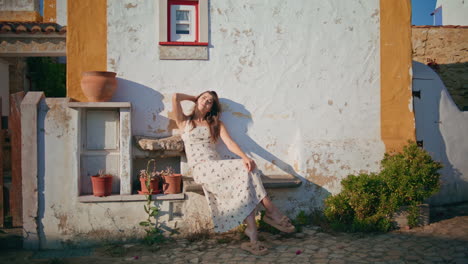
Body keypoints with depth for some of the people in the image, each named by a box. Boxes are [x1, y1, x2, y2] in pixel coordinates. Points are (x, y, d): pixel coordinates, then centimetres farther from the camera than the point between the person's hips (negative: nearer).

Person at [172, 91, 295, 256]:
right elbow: (175, 97, -1)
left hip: (216, 167, 4)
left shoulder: (216, 124, 21)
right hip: (201, 169, -4)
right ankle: (272, 212, -19)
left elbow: (230, 143, 2)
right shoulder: (185, 122, 14)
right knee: (243, 169, -27)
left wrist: (245, 157, -18)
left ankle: (252, 238, -29)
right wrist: (195, 98, 18)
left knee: (246, 170, -28)